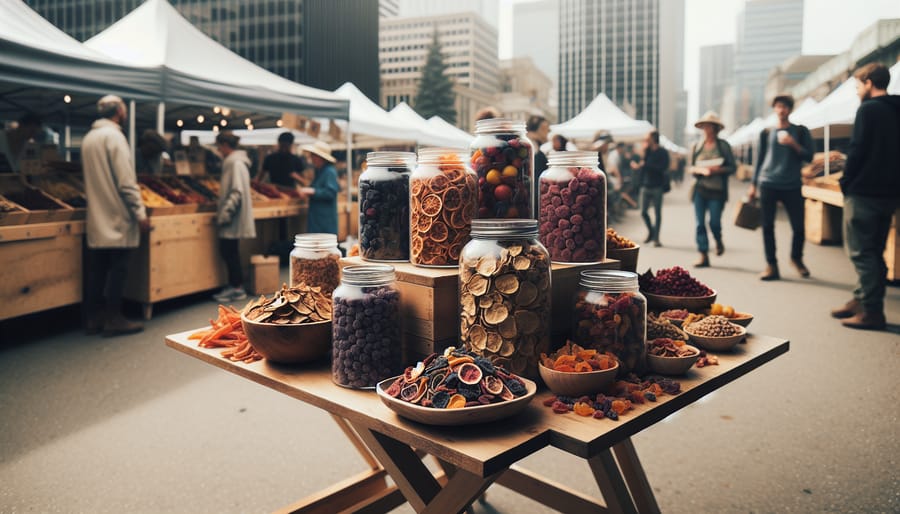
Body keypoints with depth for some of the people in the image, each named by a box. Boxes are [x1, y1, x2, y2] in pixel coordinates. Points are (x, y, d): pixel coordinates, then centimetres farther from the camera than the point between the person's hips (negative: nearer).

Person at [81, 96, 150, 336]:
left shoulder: (89, 138, 14)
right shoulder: (114, 136, -12)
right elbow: (126, 181, -18)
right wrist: (140, 213, -15)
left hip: (97, 217, 8)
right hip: (117, 217, -8)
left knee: (96, 269, 11)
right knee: (118, 269, -2)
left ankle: (93, 318, 16)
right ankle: (114, 320, 2)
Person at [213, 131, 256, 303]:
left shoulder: (237, 163, -16)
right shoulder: (231, 162, 14)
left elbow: (237, 192, -22)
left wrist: (224, 214, -20)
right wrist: (222, 210, 16)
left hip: (234, 218, -9)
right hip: (230, 217, 9)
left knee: (229, 251, -3)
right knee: (227, 250, 11)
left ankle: (238, 288, 7)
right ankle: (233, 286, 19)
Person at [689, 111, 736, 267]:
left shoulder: (723, 145, 2)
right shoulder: (696, 146, 9)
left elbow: (732, 167, 1)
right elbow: (691, 168, 9)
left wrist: (717, 169, -16)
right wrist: (701, 170, -12)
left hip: (717, 190, -2)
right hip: (700, 189, 2)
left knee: (714, 222, -6)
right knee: (700, 223, -3)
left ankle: (718, 241, 29)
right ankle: (704, 256, 3)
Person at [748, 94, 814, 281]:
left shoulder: (800, 131, 7)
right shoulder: (766, 133, 10)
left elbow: (809, 156, 1)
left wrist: (793, 144, -16)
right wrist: (753, 185, 11)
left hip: (792, 186, -1)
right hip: (768, 185, 1)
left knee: (799, 227, -2)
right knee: (767, 226, -2)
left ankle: (796, 258, 24)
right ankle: (771, 265, 6)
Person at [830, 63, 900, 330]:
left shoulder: (868, 110, -10)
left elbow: (857, 150, -16)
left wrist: (846, 183, -6)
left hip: (864, 192, -9)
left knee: (861, 251, -5)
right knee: (874, 252, 14)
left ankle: (871, 311, -5)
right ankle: (862, 300, 22)